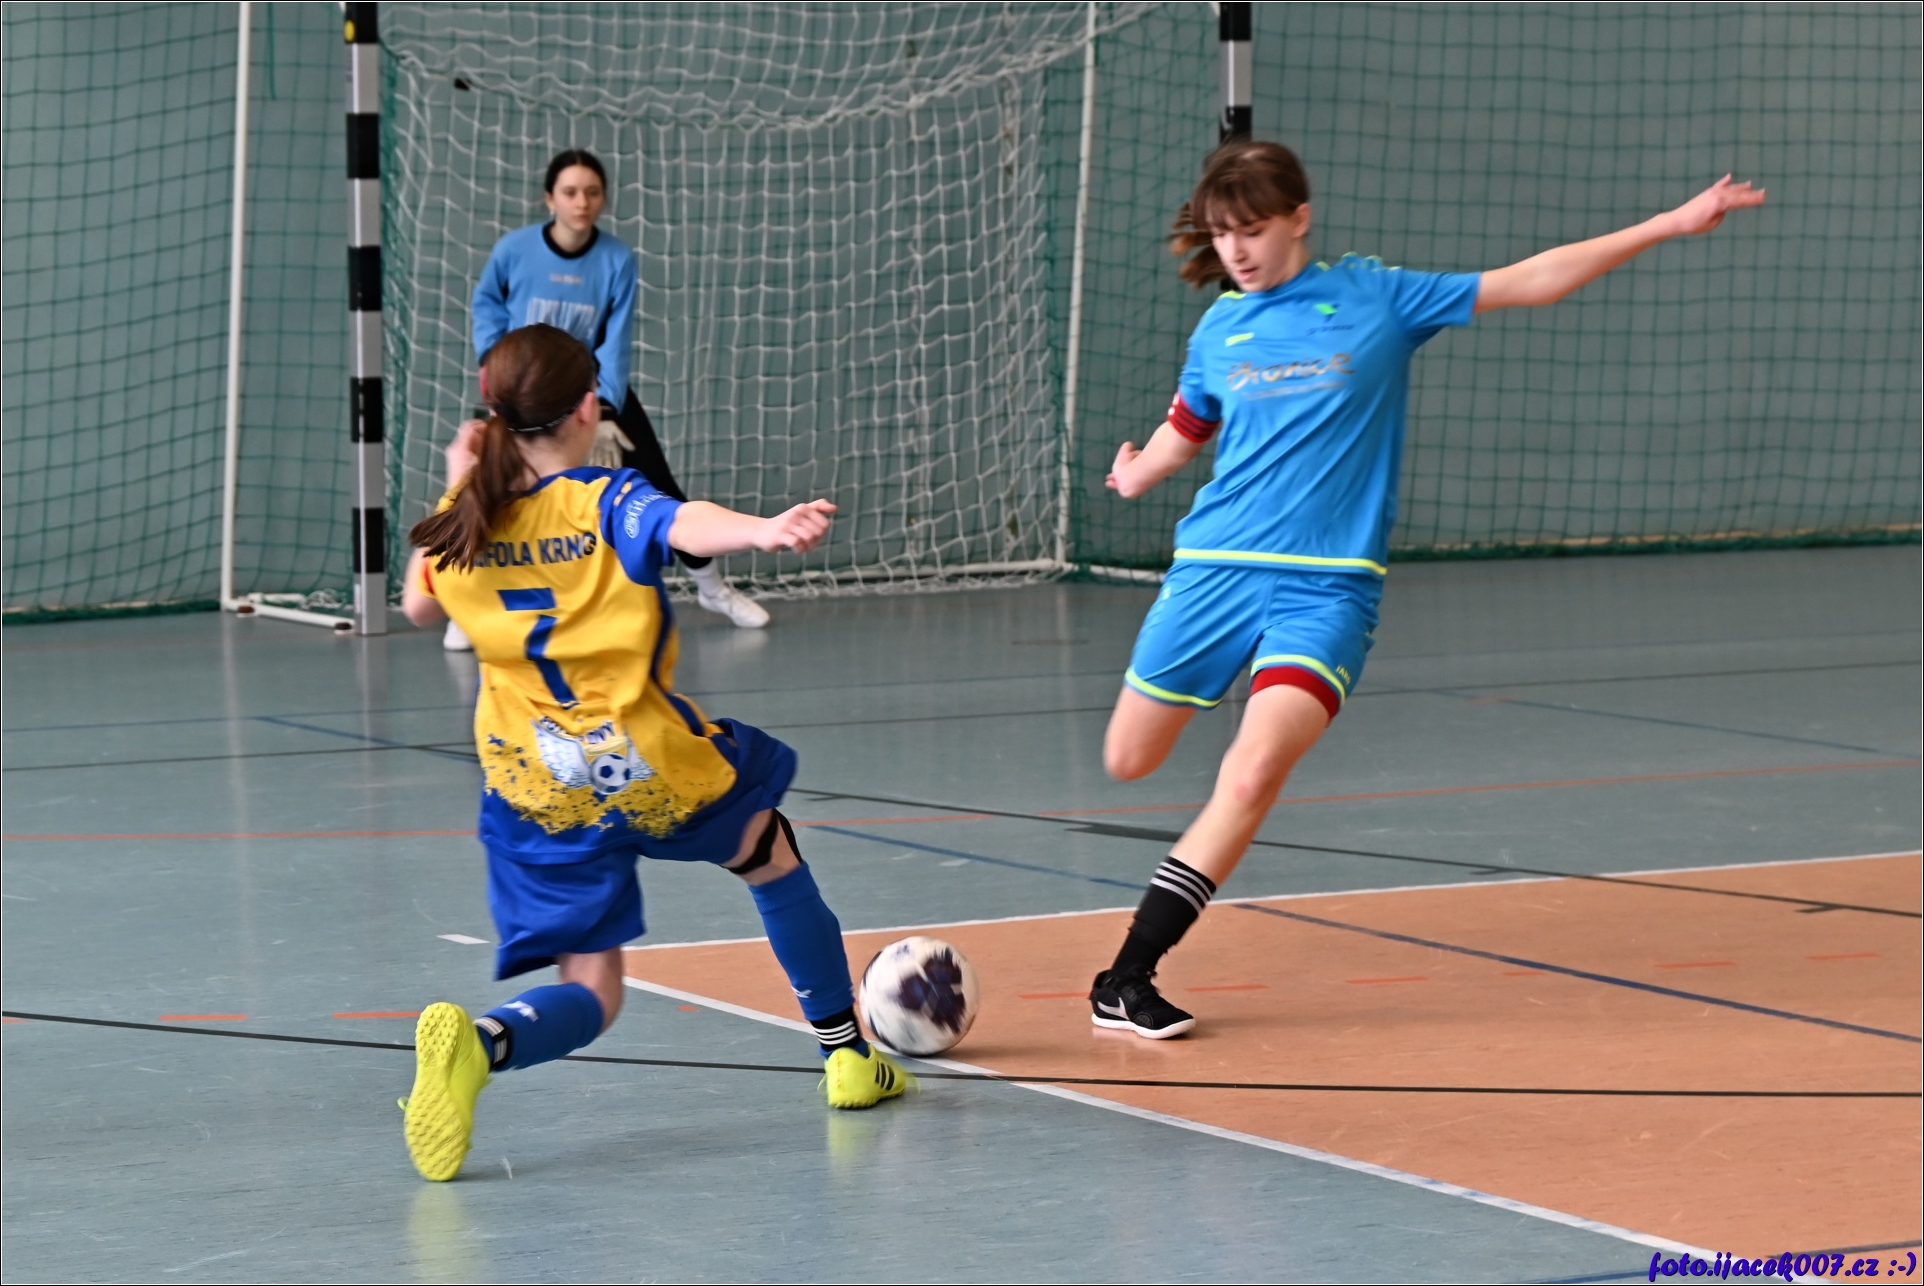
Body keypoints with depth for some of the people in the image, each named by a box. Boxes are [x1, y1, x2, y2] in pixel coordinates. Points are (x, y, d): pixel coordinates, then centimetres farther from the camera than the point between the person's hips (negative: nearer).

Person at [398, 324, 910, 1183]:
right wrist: (763, 530, -53)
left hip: (535, 793, 3)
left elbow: (419, 606, 23)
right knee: (769, 851, 29)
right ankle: (846, 1054, 34)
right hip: (650, 768, -3)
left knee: (589, 993, 6)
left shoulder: (465, 522, 2)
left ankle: (477, 1041, -29)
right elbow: (689, 526, -34)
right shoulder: (607, 503, -11)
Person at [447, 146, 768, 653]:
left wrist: (605, 407, -29)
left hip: (597, 388, 1)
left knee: (658, 485, 4)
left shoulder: (617, 261, -17)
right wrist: (491, 352, -11)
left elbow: (615, 344, -17)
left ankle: (711, 586, 23)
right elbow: (487, 302, 3)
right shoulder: (514, 250, -18)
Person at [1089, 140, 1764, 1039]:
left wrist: (1668, 225, -1)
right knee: (1128, 762, 5)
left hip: (1327, 585, -3)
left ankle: (1127, 979, -17)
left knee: (1252, 775, -21)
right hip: (1215, 566, 3)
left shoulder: (1375, 298, 1)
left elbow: (1526, 283, 2)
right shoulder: (1220, 330, 7)